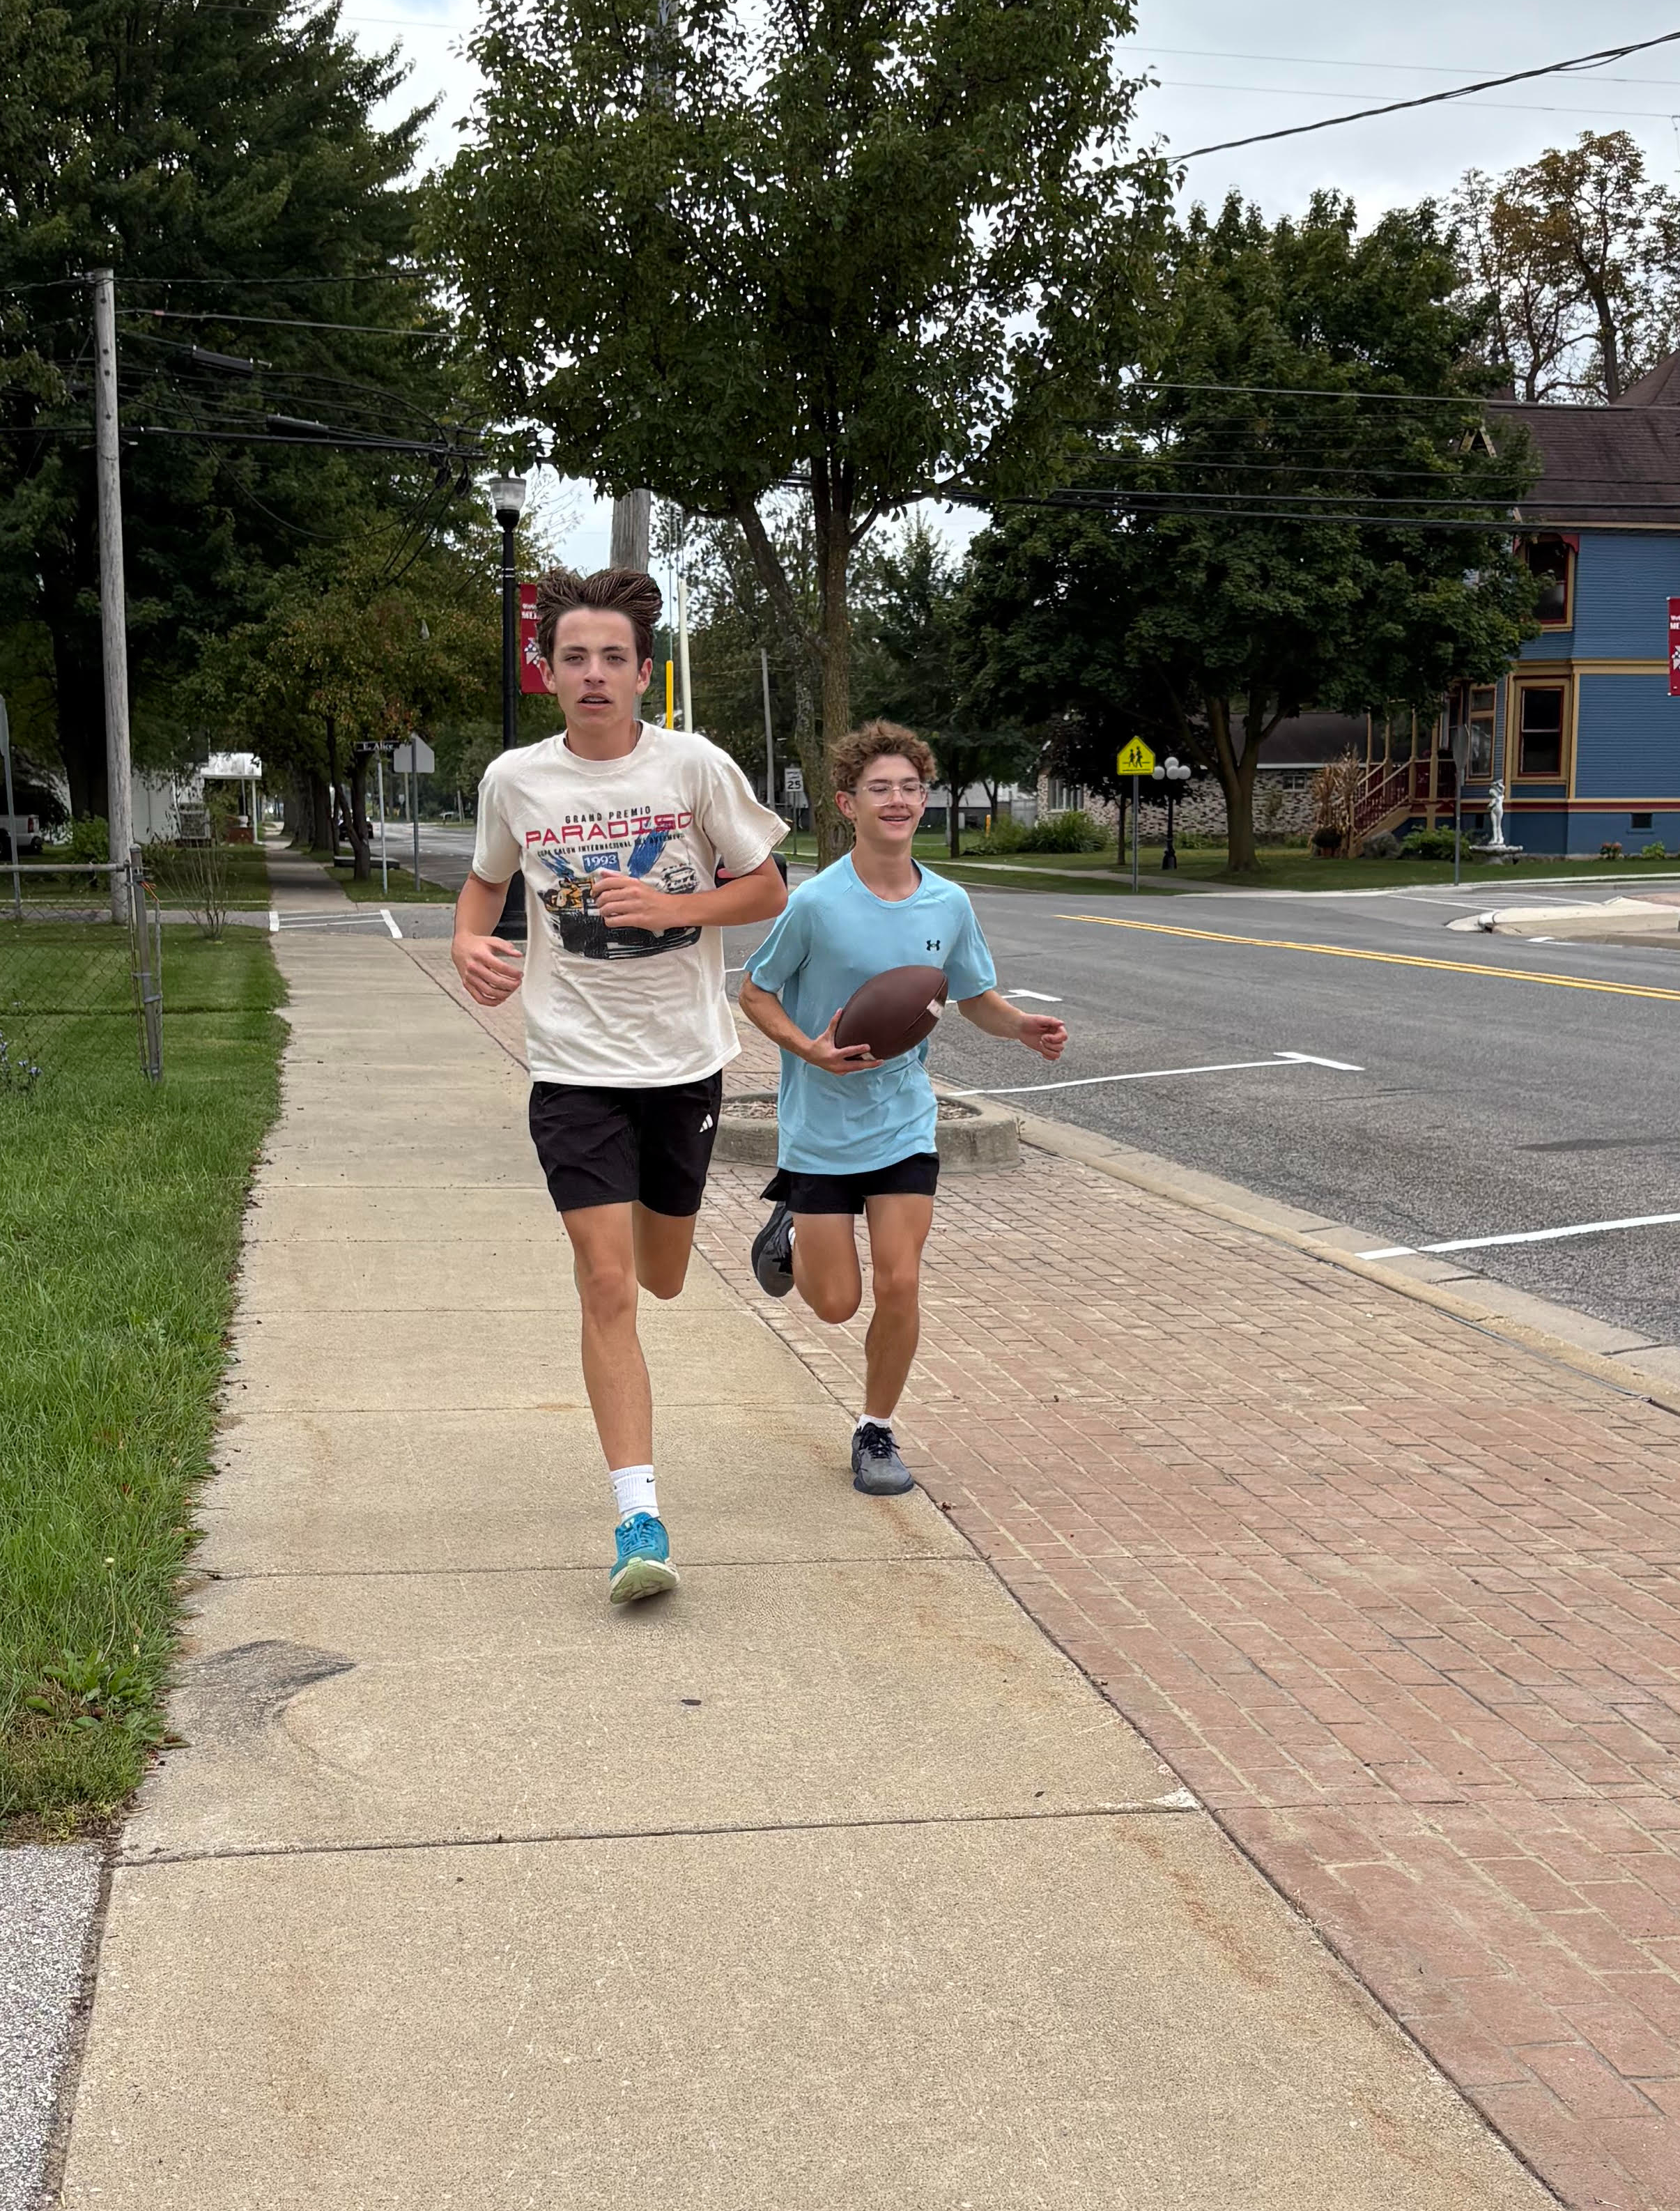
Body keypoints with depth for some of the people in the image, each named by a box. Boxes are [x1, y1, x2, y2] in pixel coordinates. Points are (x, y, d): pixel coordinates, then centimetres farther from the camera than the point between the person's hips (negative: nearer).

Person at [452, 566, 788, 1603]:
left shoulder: (694, 765, -7)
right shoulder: (515, 780, -2)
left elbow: (767, 890, 0)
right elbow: (488, 882, 16)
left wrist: (672, 907, -17)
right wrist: (469, 943, -6)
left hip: (685, 1056, 1)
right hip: (576, 1064, -1)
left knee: (662, 1281, 15)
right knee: (608, 1288, -10)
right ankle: (640, 1518, -7)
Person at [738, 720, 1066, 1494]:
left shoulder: (949, 905, -4)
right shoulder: (816, 904, -16)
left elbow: (976, 998, 11)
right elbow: (755, 993, -4)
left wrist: (1024, 1027, -10)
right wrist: (811, 1049, -22)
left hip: (905, 1124, 2)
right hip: (821, 1128, -2)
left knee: (899, 1286, -6)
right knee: (837, 1302, 4)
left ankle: (876, 1431, 16)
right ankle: (792, 1235, 39)